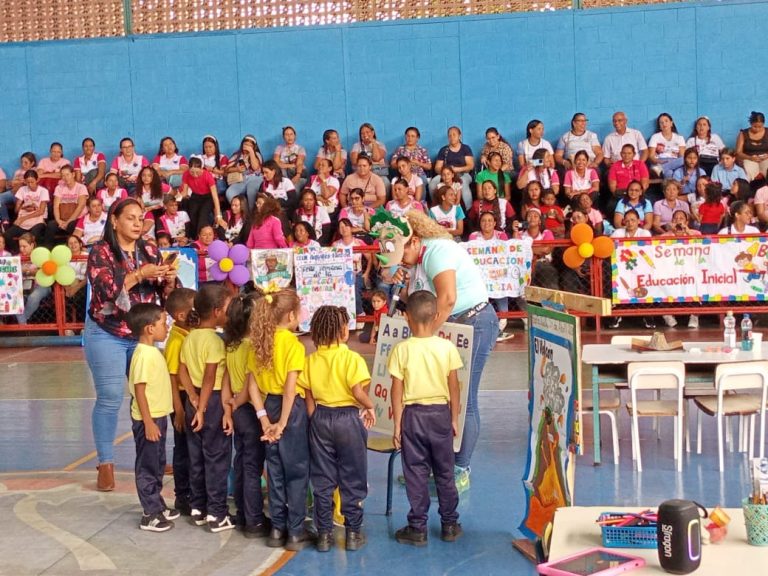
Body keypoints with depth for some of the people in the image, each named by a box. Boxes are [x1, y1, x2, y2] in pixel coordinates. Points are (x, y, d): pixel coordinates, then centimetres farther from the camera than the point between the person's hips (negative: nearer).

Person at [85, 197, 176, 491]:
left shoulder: (149, 251, 6)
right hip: (107, 336, -4)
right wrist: (140, 274, -26)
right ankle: (106, 462, 8)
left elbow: (165, 293, 5)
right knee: (110, 398, -4)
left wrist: (169, 280, -16)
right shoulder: (100, 252, -7)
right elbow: (105, 290, -20)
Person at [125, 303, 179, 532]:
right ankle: (151, 515, 9)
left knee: (157, 465, 19)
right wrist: (148, 423, -22)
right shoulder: (144, 355, -21)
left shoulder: (153, 351, 9)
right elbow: (139, 391, -22)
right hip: (148, 419, -10)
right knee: (147, 466, 1)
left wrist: (157, 419, 19)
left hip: (158, 416, 10)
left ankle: (158, 506, 30)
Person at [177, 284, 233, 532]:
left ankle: (197, 508, 24)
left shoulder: (189, 338, 7)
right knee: (217, 459, 0)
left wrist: (194, 398, -1)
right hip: (213, 402, -8)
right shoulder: (214, 340, -17)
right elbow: (209, 379, -20)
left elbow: (182, 371, 4)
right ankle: (216, 514, 5)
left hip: (193, 402, 8)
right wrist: (203, 408, -17)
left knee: (196, 458, 15)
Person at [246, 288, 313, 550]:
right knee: (297, 471, 4)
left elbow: (252, 385, 2)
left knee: (275, 470, 15)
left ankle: (277, 529, 22)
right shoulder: (293, 344, -14)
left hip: (270, 406, 6)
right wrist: (283, 422, -17)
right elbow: (290, 387, -20)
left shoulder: (259, 343, 4)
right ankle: (296, 532, 9)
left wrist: (264, 418, 2)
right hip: (291, 408, -6)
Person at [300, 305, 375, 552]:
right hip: (348, 417, -4)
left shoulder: (311, 360, 1)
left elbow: (309, 398, 4)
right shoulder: (352, 358, -13)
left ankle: (324, 533, 17)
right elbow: (358, 392, -22)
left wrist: (315, 422, 14)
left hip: (320, 417, 4)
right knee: (352, 478, 9)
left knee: (322, 479, 12)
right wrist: (370, 407, -4)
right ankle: (353, 532, 15)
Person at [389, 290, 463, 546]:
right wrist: (454, 419, 9)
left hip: (413, 414, -1)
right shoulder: (447, 347, -7)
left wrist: (397, 424, -1)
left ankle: (418, 528, 12)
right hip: (441, 412, 2)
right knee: (445, 471, 13)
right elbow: (454, 386, -2)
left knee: (416, 472, 7)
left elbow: (397, 390, -9)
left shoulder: (402, 350, -11)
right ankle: (449, 525, 22)